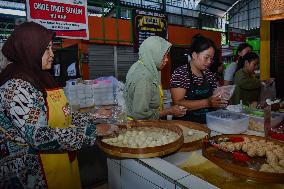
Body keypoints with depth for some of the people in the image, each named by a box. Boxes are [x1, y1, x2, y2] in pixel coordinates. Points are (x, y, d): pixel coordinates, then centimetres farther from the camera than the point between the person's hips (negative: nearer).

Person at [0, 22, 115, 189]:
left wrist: (93, 116, -1)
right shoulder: (16, 86, -22)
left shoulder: (40, 77, 5)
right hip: (32, 172, -8)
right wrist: (91, 131, -24)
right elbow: (40, 136, -28)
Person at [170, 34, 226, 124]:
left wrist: (220, 99, 1)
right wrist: (207, 102, -20)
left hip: (208, 122, 5)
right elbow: (178, 103, -15)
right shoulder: (180, 73, -6)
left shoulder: (209, 74, 13)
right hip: (187, 122, -5)